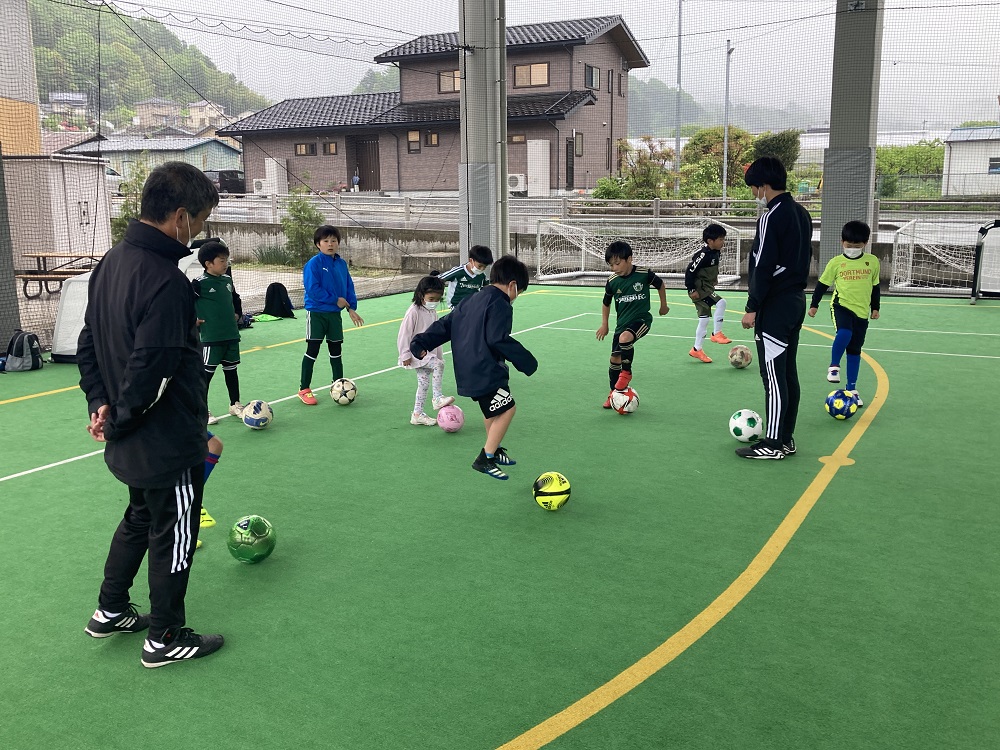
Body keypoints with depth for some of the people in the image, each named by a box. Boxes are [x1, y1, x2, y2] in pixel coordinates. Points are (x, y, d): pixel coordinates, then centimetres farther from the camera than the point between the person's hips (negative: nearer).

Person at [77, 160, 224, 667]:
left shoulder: (111, 262, 4)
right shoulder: (166, 282, -27)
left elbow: (88, 342, 11)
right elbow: (151, 372, -29)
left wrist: (100, 402, 7)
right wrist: (122, 421, -14)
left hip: (133, 442, 9)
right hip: (170, 443, -9)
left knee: (139, 518, 28)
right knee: (173, 537, 9)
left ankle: (110, 612, 43)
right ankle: (165, 640, 26)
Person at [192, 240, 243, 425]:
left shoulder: (227, 279, 7)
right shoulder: (200, 283, -14)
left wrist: (236, 314, 18)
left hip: (231, 335, 7)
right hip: (211, 338, -6)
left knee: (231, 370, 15)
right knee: (206, 373, 1)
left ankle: (235, 404, 28)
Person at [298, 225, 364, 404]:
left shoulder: (342, 264, 4)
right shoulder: (314, 263, -14)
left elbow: (349, 286, 10)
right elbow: (313, 289, -21)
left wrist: (351, 308, 1)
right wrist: (335, 300, -19)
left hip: (334, 314, 5)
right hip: (316, 313, -5)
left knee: (336, 350, 14)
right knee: (312, 350, -3)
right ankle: (304, 389, 6)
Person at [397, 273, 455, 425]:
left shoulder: (433, 312, 8)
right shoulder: (414, 311, -16)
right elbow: (404, 334, -15)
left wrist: (438, 354, 19)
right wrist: (405, 355, -16)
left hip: (429, 353, 8)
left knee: (424, 382, 9)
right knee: (438, 365, -27)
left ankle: (417, 414, 17)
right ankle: (438, 397, -20)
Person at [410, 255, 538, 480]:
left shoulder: (471, 301, 16)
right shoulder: (500, 305, -12)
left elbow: (445, 324, 16)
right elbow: (498, 339, -23)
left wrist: (422, 342, 17)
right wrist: (525, 360, -17)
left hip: (467, 371, 10)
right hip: (485, 371, -10)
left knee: (492, 410, 25)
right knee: (506, 409, -5)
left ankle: (494, 451, 40)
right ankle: (485, 459, -5)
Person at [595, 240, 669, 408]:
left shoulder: (644, 274, -12)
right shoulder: (612, 282, -3)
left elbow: (660, 285, 8)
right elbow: (606, 303, 14)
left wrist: (663, 305, 16)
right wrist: (604, 324, 13)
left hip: (641, 319, -4)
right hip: (622, 323, 4)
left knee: (625, 338, -34)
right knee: (615, 358, 4)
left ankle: (626, 372, -11)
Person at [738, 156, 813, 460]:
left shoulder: (771, 218, -15)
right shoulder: (802, 214, 13)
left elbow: (763, 267, -19)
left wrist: (752, 307, -14)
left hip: (775, 306, -9)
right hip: (796, 300, 9)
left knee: (773, 375, -5)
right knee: (788, 372, 12)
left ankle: (774, 444, 0)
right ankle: (786, 438, 19)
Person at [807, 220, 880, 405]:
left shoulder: (872, 261, 5)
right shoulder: (836, 262, -2)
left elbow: (875, 286, 16)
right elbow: (822, 284, 7)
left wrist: (875, 307, 17)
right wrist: (814, 305, 7)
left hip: (862, 311, 3)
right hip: (841, 305, -3)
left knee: (855, 350, 8)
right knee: (844, 332, -33)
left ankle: (851, 388, 18)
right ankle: (834, 366, -10)